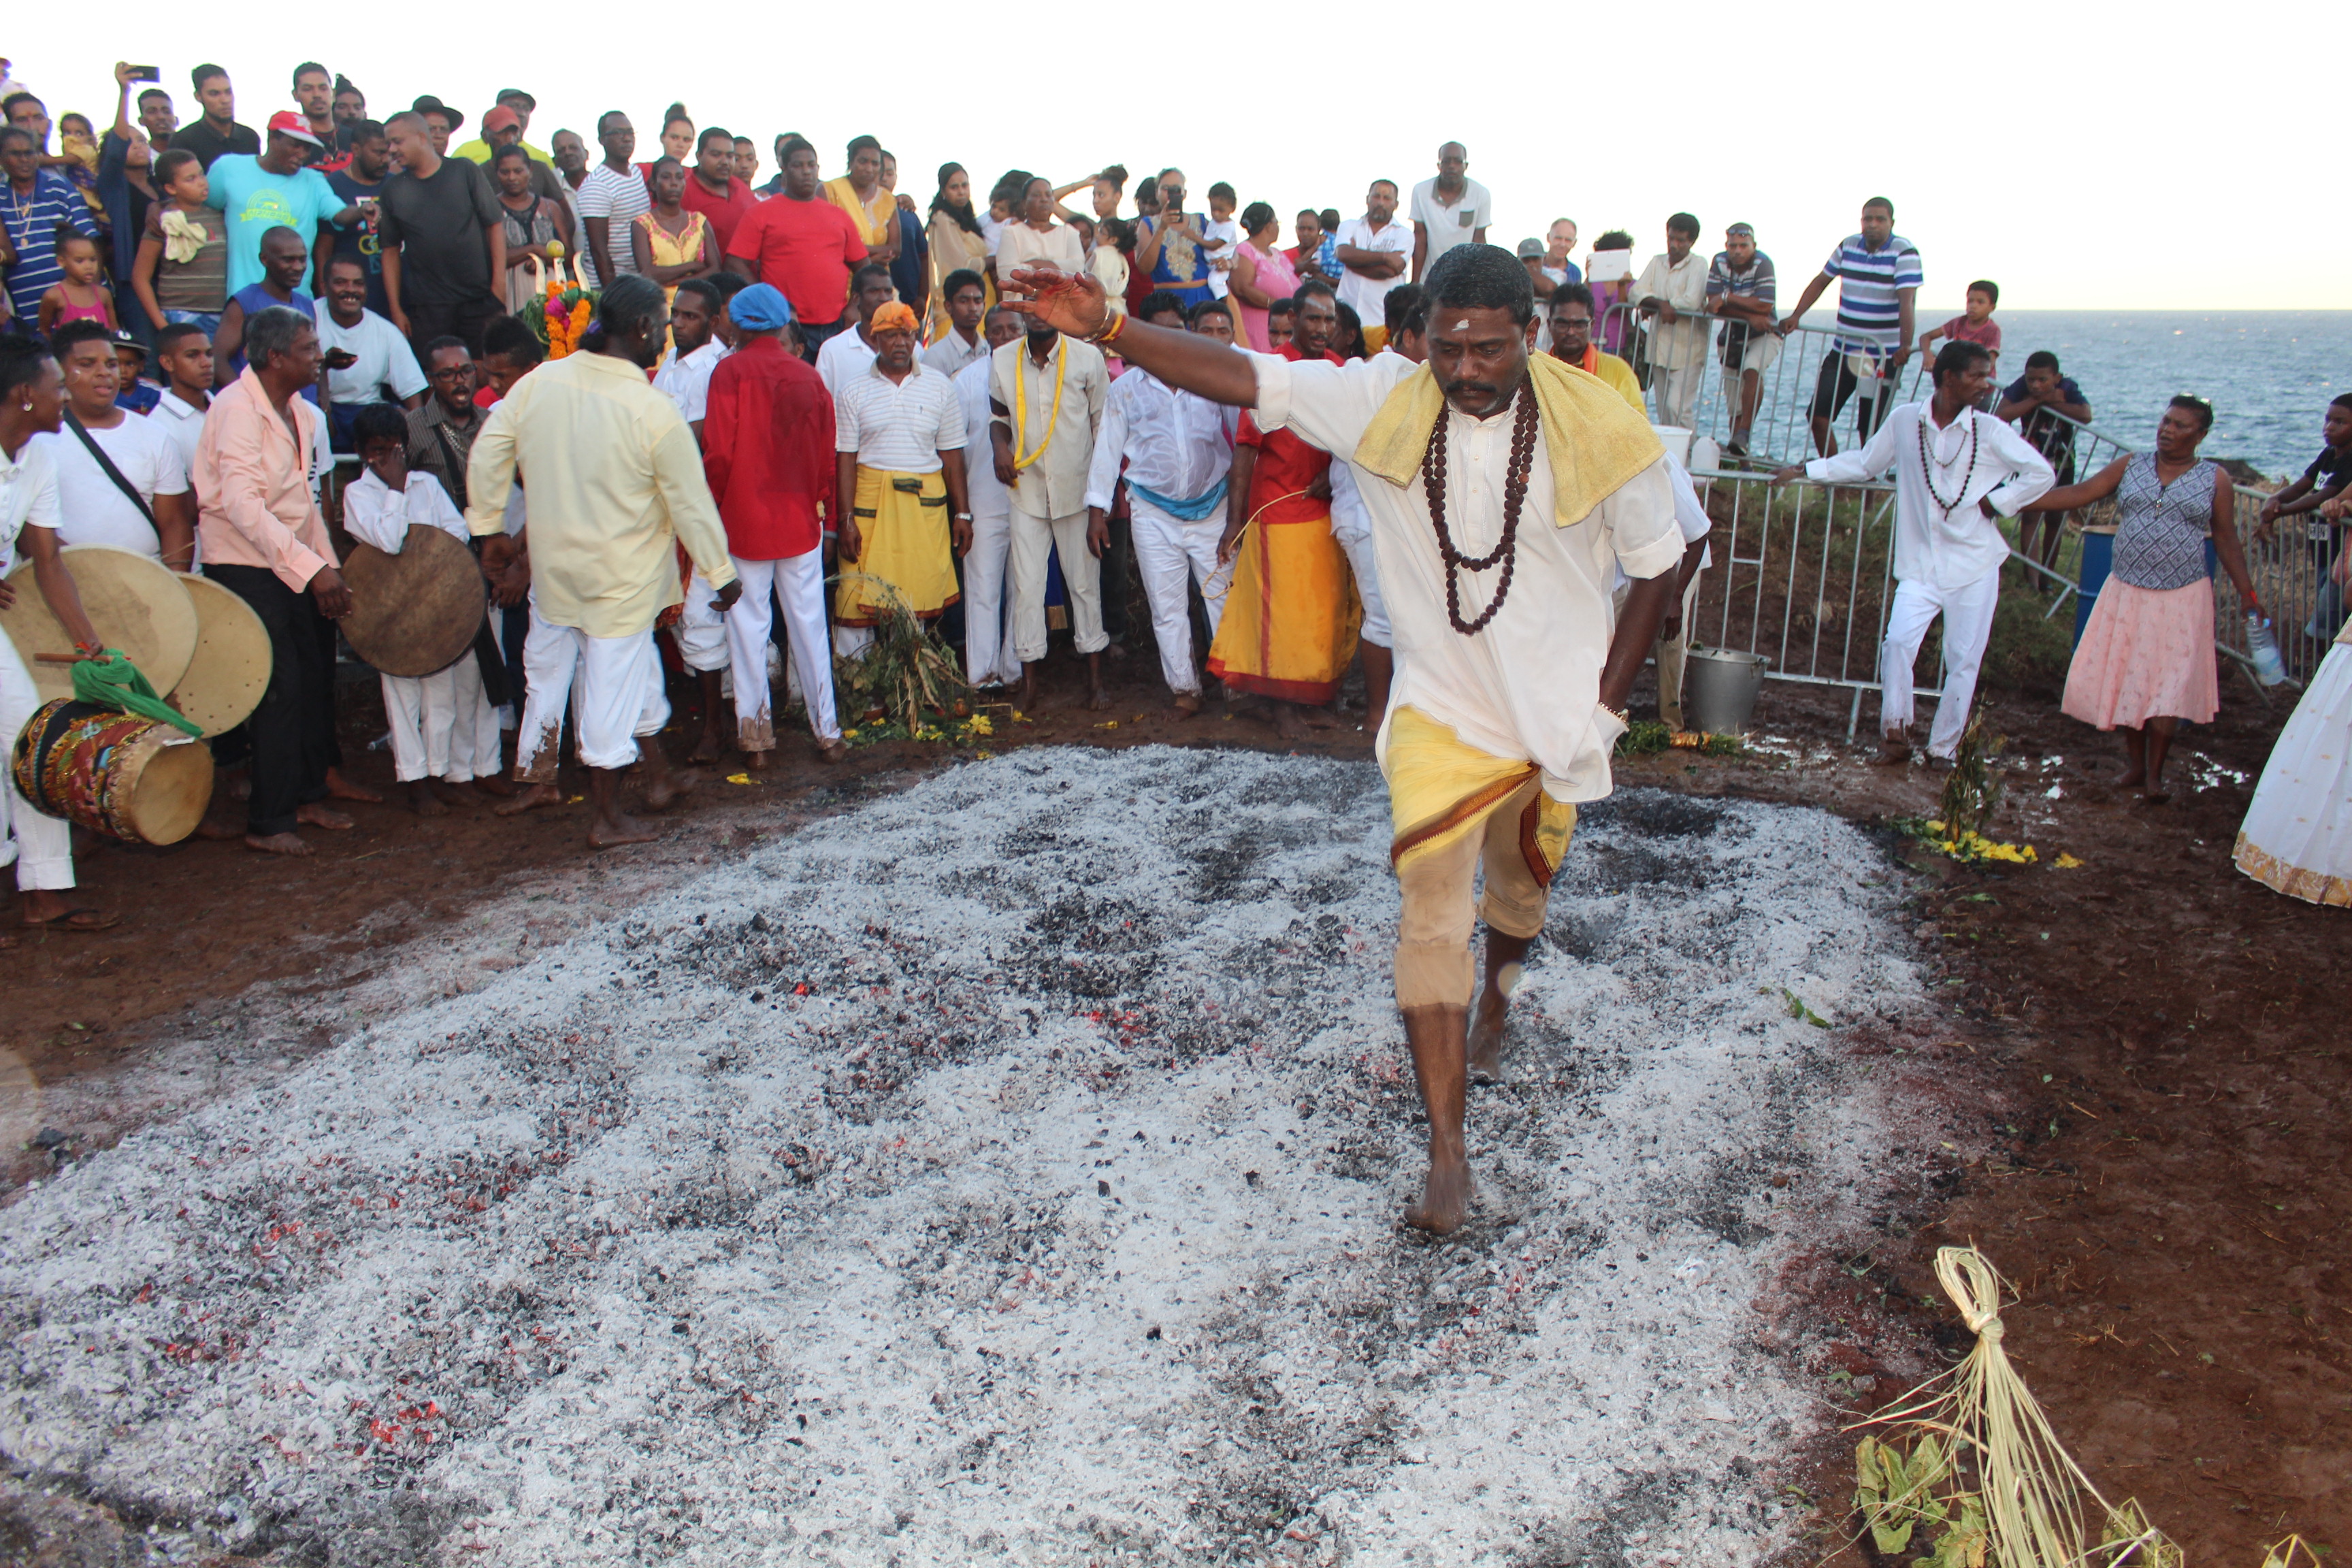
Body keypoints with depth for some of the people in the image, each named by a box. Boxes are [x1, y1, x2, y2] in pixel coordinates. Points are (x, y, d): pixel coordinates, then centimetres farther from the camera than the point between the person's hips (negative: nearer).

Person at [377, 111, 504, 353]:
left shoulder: (465, 171, 4)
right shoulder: (394, 189, 10)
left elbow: (495, 224, 3)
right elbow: (391, 251, 10)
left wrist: (499, 281, -8)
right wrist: (396, 309, 4)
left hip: (480, 299, -1)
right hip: (427, 309, 2)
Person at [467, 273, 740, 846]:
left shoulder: (537, 383, -5)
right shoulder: (654, 411, -19)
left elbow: (486, 456, 1)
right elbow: (691, 504, -13)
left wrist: (490, 530, 13)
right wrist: (721, 573, -2)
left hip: (552, 563, 5)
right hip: (622, 578, -5)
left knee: (549, 670, 22)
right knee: (614, 688, 6)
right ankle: (606, 819, 18)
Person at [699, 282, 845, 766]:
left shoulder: (731, 372, -9)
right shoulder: (809, 377, 3)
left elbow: (718, 454, -12)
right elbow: (826, 457, 8)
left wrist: (711, 508, 2)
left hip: (744, 521, -3)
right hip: (800, 522, 3)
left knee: (748, 624, 5)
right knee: (809, 623, 9)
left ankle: (755, 733, 10)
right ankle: (827, 730, 13)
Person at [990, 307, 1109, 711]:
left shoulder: (1087, 358, -5)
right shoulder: (1003, 360, 2)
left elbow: (1104, 427, 0)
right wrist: (999, 445, -5)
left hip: (1077, 492, -2)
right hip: (1026, 492, 2)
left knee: (1085, 583, 5)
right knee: (1026, 586, 1)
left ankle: (1095, 678, 16)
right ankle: (1029, 681, 11)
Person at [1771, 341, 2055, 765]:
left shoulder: (1990, 431, -3)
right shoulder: (1905, 421, 1)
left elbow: (2042, 474, 2)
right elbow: (1865, 462, 16)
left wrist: (1996, 502, -7)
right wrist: (1804, 471, 14)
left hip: (1974, 565, -1)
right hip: (1920, 564, 1)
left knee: (1963, 660, 1)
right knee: (1898, 642, -14)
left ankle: (1944, 749, 13)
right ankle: (1895, 736, 1)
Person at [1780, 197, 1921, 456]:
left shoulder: (1904, 253, -11)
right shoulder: (1848, 246, 6)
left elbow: (1907, 301, -21)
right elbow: (1821, 281, 16)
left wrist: (1905, 346, -32)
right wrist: (1795, 316, 5)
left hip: (1882, 357, -5)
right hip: (1842, 351, 5)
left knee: (1870, 429, -2)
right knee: (1818, 416, 0)